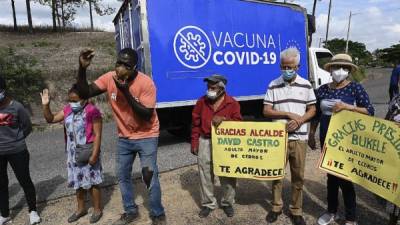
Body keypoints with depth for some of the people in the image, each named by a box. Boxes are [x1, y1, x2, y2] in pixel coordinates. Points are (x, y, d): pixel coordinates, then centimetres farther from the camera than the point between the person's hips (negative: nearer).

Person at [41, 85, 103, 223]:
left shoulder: (92, 111, -17)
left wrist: (94, 155, -19)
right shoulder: (67, 110, 4)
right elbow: (51, 119, 13)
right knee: (78, 182, 18)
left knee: (92, 182, 5)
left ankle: (97, 210, 22)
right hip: (73, 154, 7)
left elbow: (97, 134, -17)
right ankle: (81, 208, 35)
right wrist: (46, 105, -3)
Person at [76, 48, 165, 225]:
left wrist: (126, 91, -31)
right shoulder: (109, 78, -9)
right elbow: (85, 93, -10)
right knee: (122, 176, 15)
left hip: (146, 137, -5)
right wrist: (82, 68, -24)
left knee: (150, 177, -1)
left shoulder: (146, 83, -23)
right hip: (124, 137, 5)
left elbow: (147, 115, -25)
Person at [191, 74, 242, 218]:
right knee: (205, 175, 9)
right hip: (205, 142, 2)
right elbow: (196, 124, 5)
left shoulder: (232, 103, -4)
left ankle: (227, 203, 31)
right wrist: (194, 143, 2)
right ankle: (208, 203, 28)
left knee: (227, 175, 9)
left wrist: (224, 119, -23)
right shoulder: (201, 102, 2)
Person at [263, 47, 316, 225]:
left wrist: (299, 120, -14)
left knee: (298, 176, 9)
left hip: (299, 138, 1)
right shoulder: (273, 86, 1)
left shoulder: (306, 85, 4)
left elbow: (312, 110, 5)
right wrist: (288, 114, -14)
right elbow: (266, 111, -3)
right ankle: (276, 206, 28)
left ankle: (296, 210, 25)